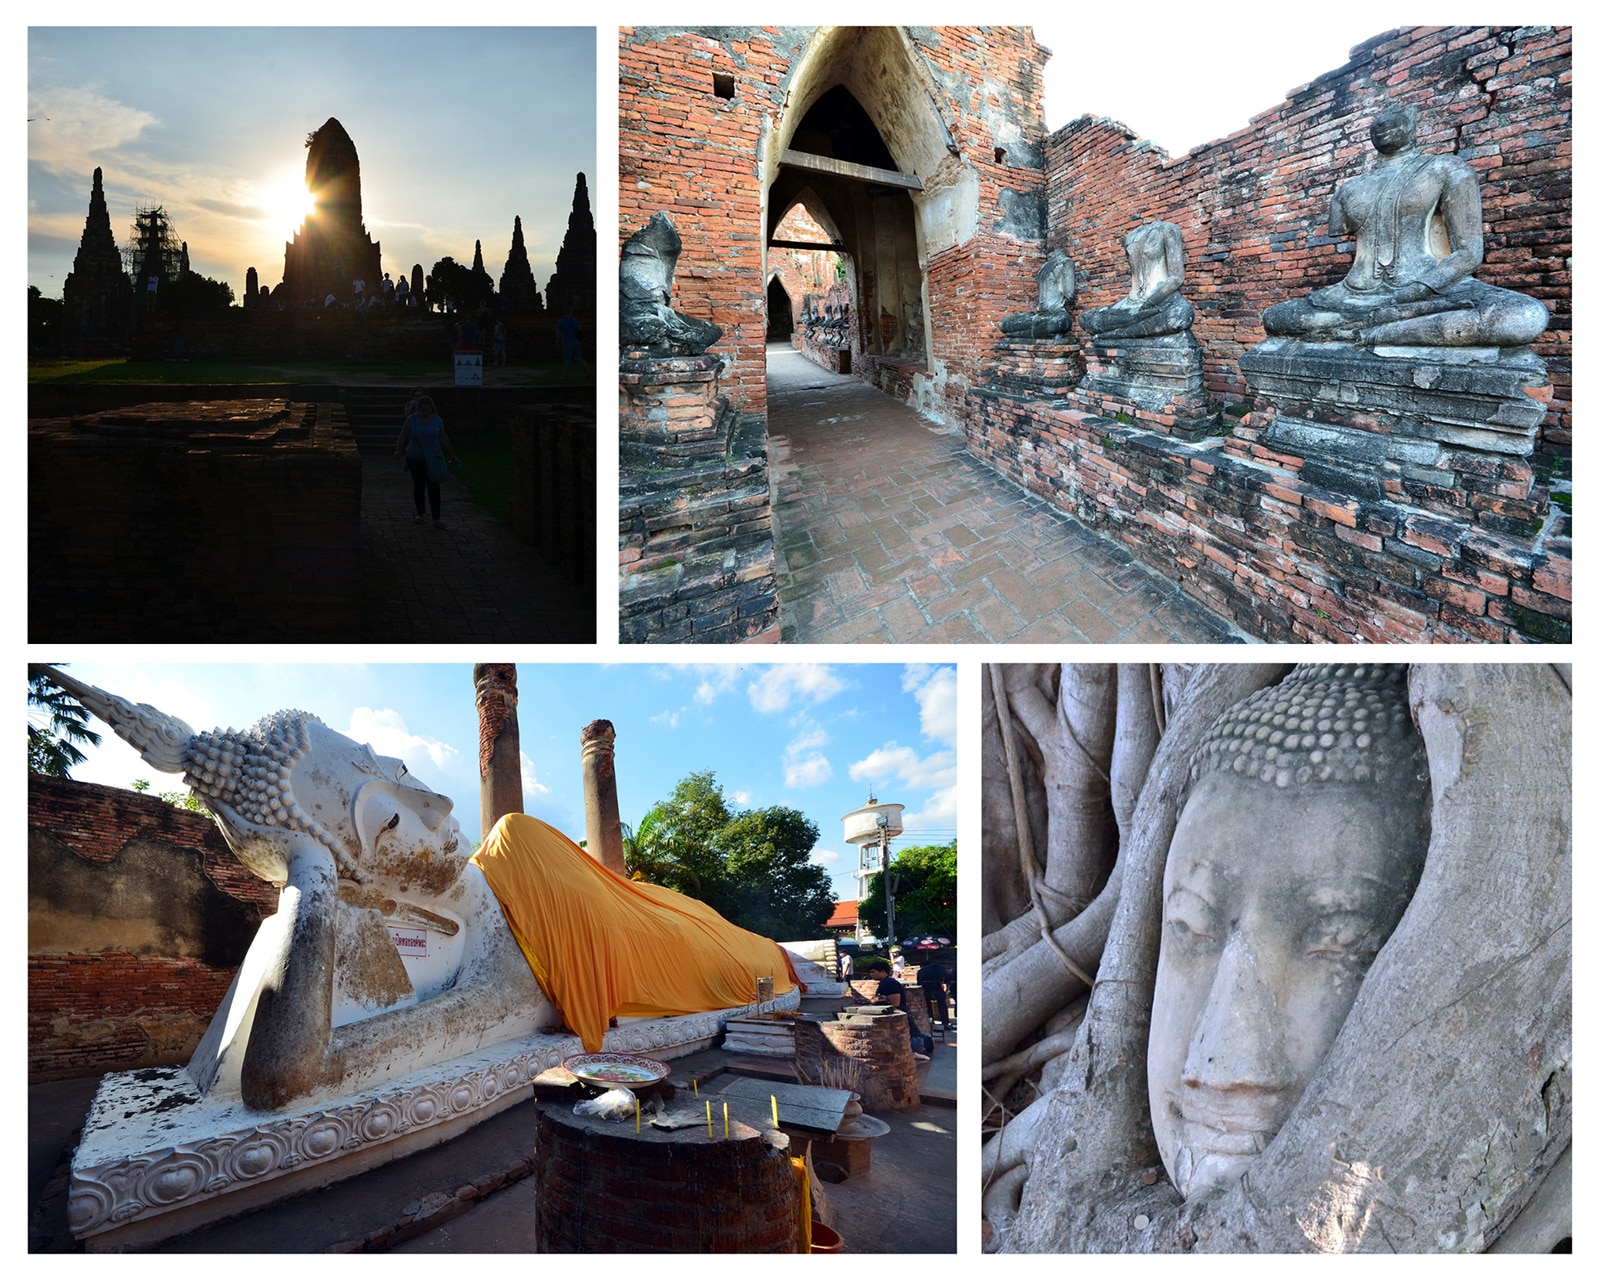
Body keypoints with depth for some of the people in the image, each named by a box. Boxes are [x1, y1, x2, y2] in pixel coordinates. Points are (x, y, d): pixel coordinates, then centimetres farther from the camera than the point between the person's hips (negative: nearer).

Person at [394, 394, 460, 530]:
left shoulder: (436, 420, 0)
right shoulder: (411, 419, -6)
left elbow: (444, 439, 7)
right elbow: (403, 436, -9)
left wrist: (452, 455, 11)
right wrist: (398, 450, -22)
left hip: (433, 458, 0)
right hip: (415, 458, 0)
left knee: (433, 487, -6)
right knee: (418, 486, 8)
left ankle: (436, 519, -8)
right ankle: (419, 514, 26)